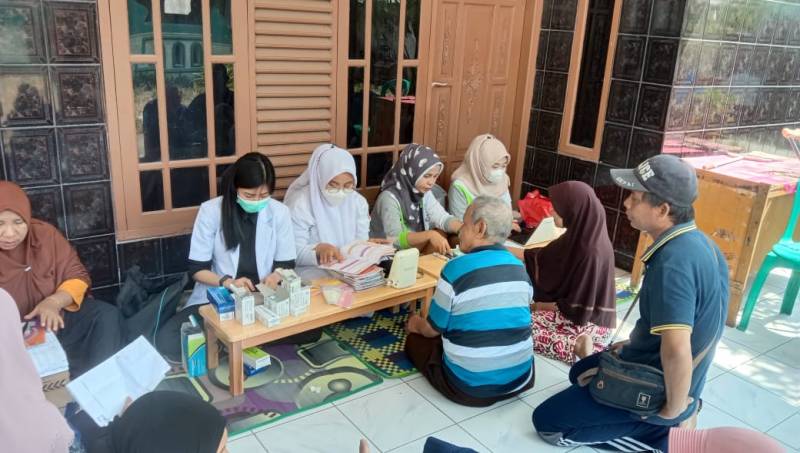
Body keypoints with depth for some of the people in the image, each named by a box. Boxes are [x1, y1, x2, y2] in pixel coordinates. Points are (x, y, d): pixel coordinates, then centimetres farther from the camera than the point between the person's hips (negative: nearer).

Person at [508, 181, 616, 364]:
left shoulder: (591, 251, -28)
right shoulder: (580, 235, -2)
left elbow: (579, 309, -24)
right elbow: (542, 257, 11)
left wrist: (546, 306, -7)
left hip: (589, 323, -9)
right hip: (579, 311, 9)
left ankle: (575, 347, -15)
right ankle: (576, 343, 6)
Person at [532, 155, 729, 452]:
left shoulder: (673, 262, -33)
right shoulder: (697, 242, -1)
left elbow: (677, 349, -42)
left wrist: (674, 411, -26)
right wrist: (637, 341, 15)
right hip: (653, 363, 9)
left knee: (546, 422, -2)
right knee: (580, 372, 30)